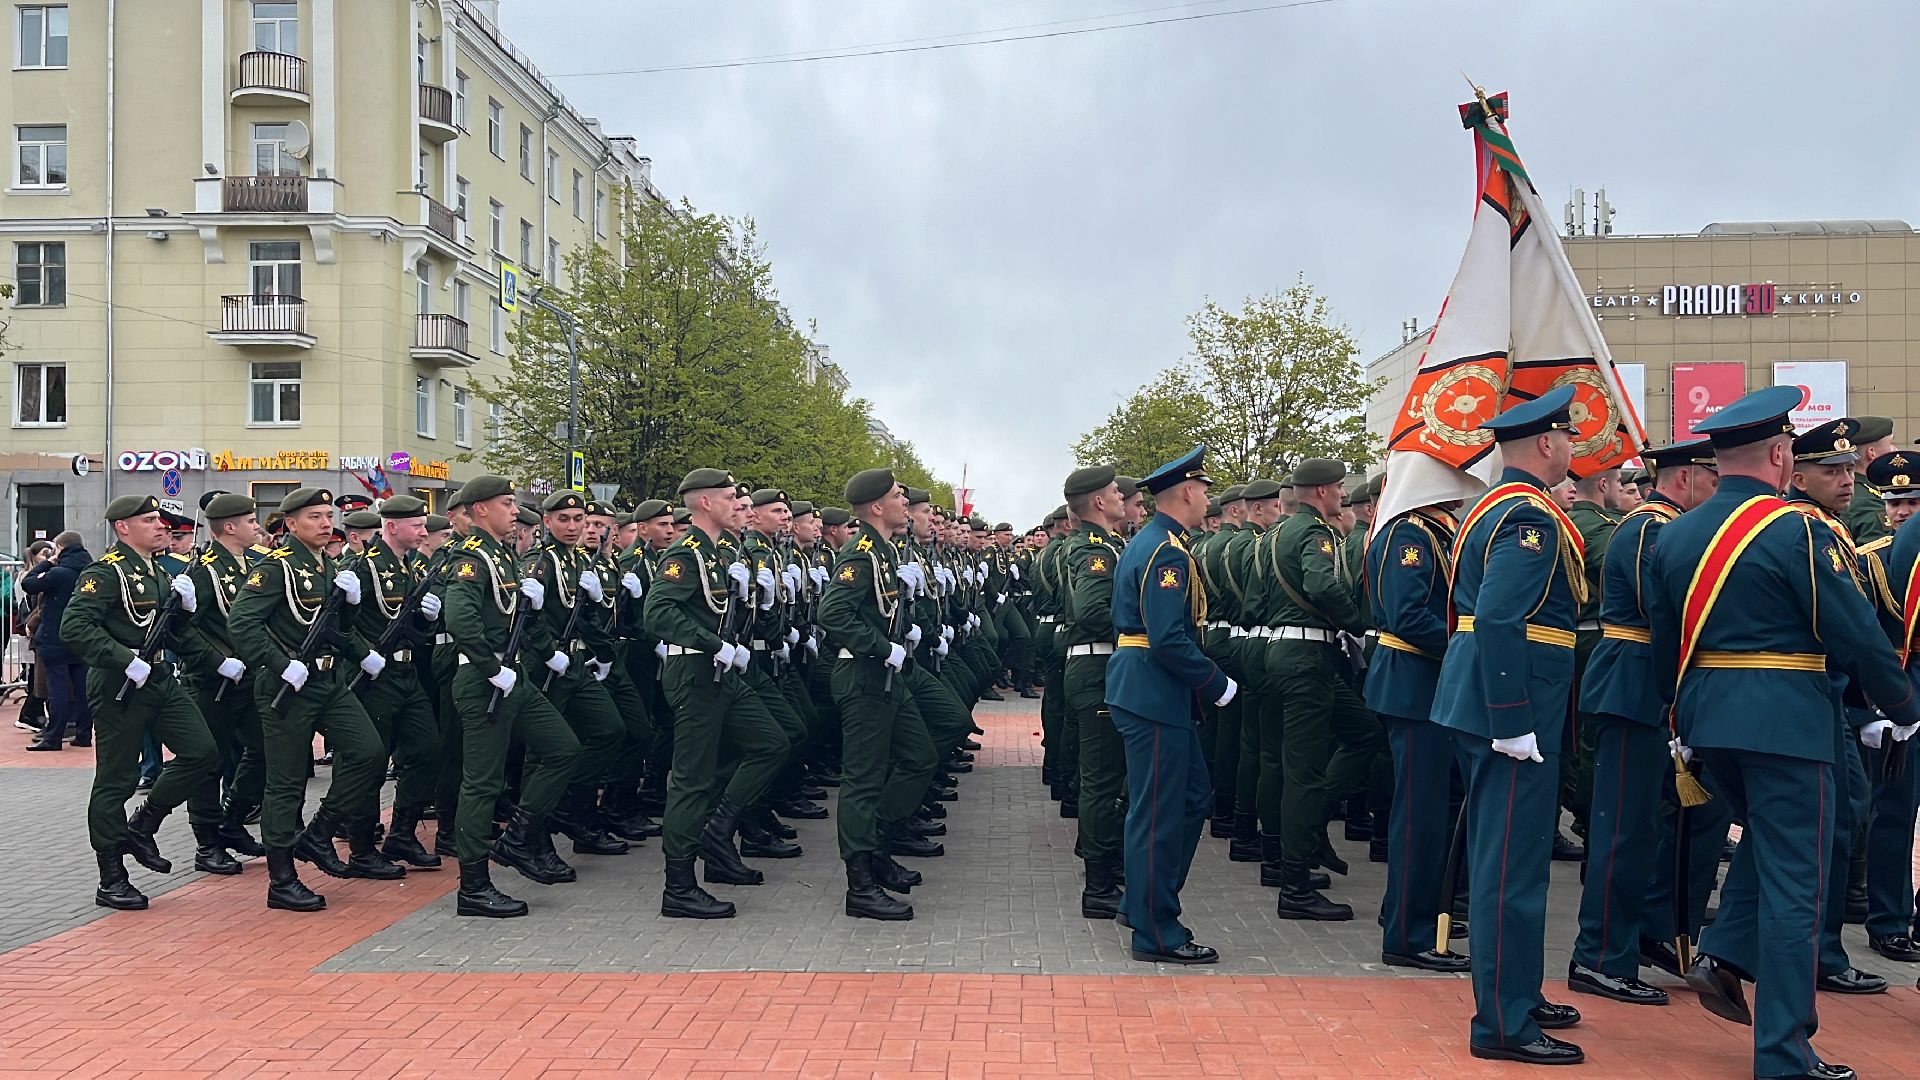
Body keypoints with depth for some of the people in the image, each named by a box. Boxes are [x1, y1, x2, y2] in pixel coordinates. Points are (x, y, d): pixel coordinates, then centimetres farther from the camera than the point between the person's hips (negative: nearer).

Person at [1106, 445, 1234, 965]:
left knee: (1193, 798, 18)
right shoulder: (1168, 551, -18)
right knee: (1159, 813, -2)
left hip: (1154, 692, 11)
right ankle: (1156, 932, 8)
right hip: (1154, 695, -11)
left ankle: (1144, 901, 27)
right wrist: (1217, 684, -15)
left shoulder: (1148, 542, 14)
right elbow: (1170, 640, -25)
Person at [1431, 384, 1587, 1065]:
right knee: (1513, 861, -5)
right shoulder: (1532, 517, -16)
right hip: (1515, 703, -11)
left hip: (1479, 692, 11)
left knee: (1501, 852, 18)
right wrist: (1515, 724, -25)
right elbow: (1500, 620, -26)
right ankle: (1503, 1024, 3)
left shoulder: (1492, 506, 16)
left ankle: (1513, 994, 31)